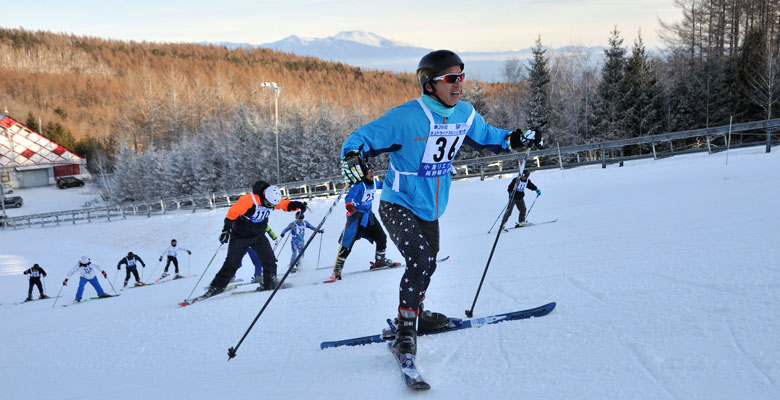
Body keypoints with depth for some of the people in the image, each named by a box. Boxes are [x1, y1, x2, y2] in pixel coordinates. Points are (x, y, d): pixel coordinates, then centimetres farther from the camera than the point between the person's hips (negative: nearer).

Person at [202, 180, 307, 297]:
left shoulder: (273, 200, -11)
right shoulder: (249, 200, -30)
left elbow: (286, 204, 5)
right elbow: (233, 212, -26)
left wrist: (298, 205, -13)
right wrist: (226, 230, -29)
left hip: (259, 235, 4)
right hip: (240, 236, -4)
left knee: (269, 259, -10)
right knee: (232, 263, -4)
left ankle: (270, 283, 5)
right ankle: (217, 287, 9)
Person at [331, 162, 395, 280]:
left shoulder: (374, 182, 2)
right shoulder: (359, 185, -21)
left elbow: (381, 185, 27)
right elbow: (349, 196, -34)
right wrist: (348, 205, -54)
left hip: (368, 215, 8)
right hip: (356, 215, -7)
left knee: (381, 237, 9)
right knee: (348, 242, -14)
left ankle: (380, 260, 32)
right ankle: (337, 269, -11)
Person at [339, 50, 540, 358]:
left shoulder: (465, 114, -4)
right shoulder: (406, 117, -24)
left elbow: (484, 136, 16)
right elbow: (363, 137, -20)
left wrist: (511, 139, -1)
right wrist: (352, 155, -41)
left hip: (431, 210, 7)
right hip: (399, 206, -7)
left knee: (427, 266, 21)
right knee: (419, 258, -25)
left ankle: (412, 313, 45)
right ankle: (405, 328, -11)